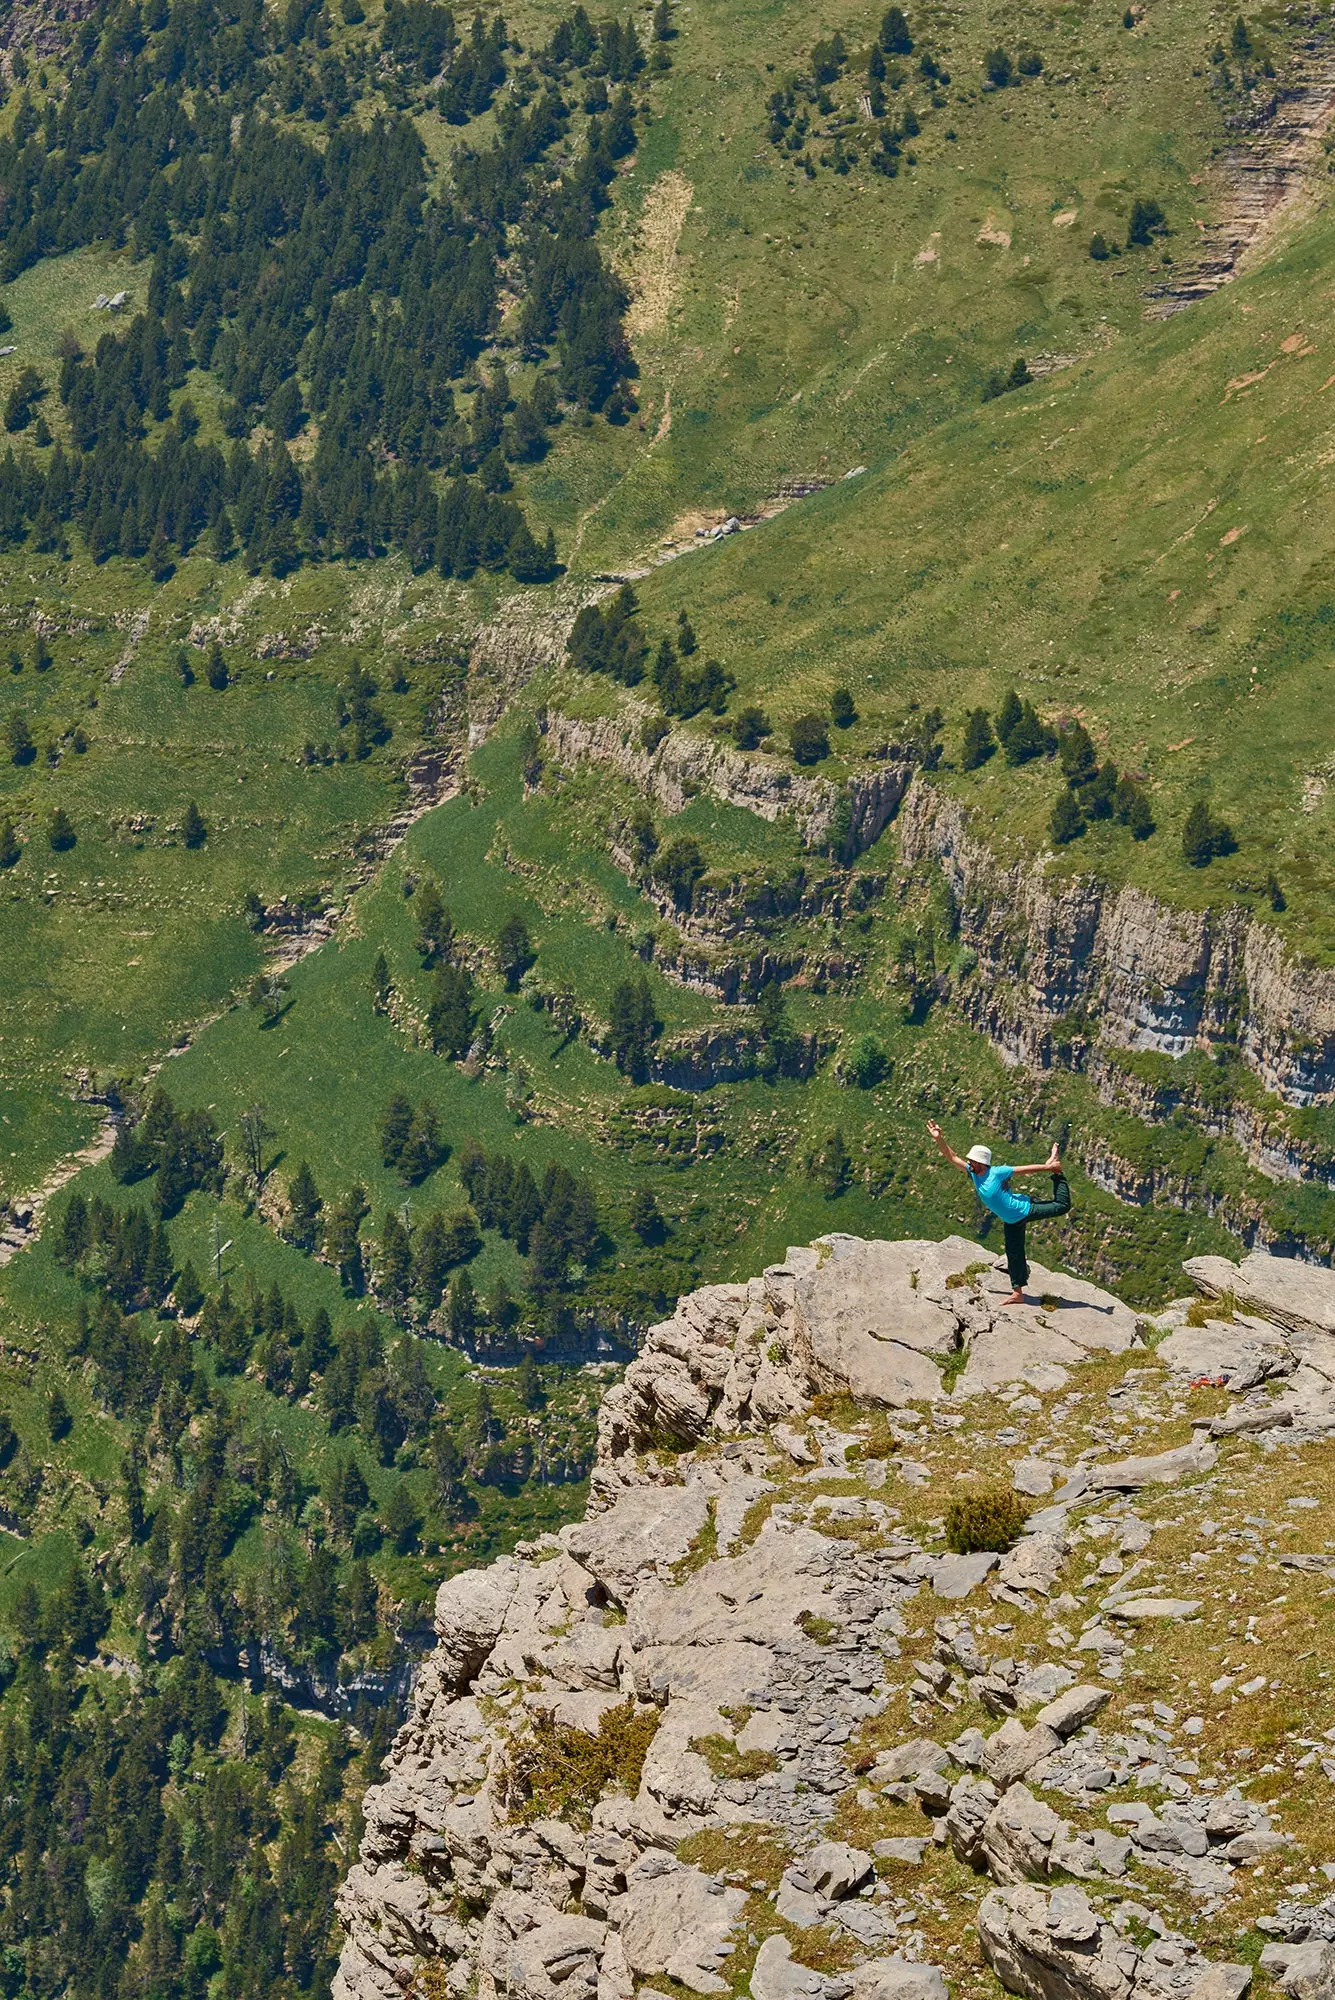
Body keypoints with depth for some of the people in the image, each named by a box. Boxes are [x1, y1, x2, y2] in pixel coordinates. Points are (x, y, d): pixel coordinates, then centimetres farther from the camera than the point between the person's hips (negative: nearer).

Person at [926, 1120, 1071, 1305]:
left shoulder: (997, 1173, -25)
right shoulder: (973, 1173, -7)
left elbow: (1026, 1169, -19)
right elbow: (952, 1157, -8)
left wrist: (1048, 1168, -16)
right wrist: (939, 1139, -21)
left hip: (1026, 1209, -6)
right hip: (1011, 1222, 6)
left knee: (1061, 1206, -9)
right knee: (1014, 1255, 9)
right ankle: (1018, 1293, 16)